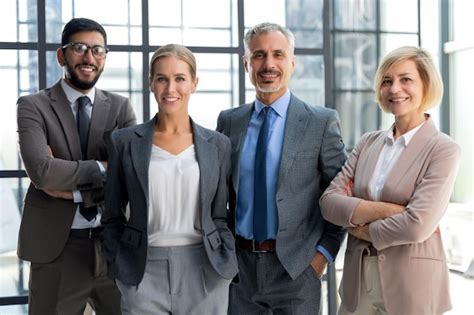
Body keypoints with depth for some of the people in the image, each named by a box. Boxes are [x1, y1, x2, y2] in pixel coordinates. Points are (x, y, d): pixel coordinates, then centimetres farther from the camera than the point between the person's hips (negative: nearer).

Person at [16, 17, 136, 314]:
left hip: (115, 243, 3)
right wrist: (103, 167, -11)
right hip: (56, 248, -2)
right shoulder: (33, 106, -3)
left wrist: (71, 186, -13)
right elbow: (42, 171, -19)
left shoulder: (121, 107, 5)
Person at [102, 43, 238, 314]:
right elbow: (113, 216, 6)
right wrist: (118, 271, 1)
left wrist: (231, 269, 0)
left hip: (204, 272, 1)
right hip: (144, 273, -1)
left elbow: (220, 216, 7)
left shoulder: (218, 144, 3)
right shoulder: (125, 141, 1)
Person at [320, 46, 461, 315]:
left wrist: (359, 225, -8)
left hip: (412, 285, -4)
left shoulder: (443, 150, -9)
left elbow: (418, 225, -21)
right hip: (358, 281, 5)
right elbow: (329, 202, -5)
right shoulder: (369, 142, 6)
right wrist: (388, 209, -17)